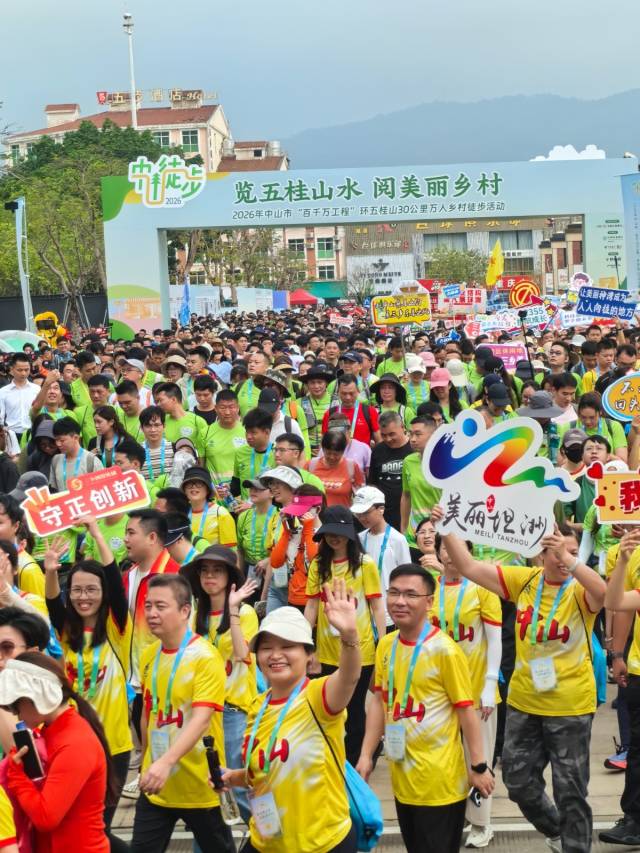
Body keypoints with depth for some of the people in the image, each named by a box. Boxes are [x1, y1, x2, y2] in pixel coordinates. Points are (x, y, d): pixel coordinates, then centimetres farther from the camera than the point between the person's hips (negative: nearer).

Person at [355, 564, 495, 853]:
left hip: (439, 779, -6)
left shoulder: (444, 650, -17)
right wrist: (366, 755, 8)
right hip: (401, 774, 6)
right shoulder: (386, 645, 2)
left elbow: (465, 710, -13)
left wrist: (479, 766, -11)